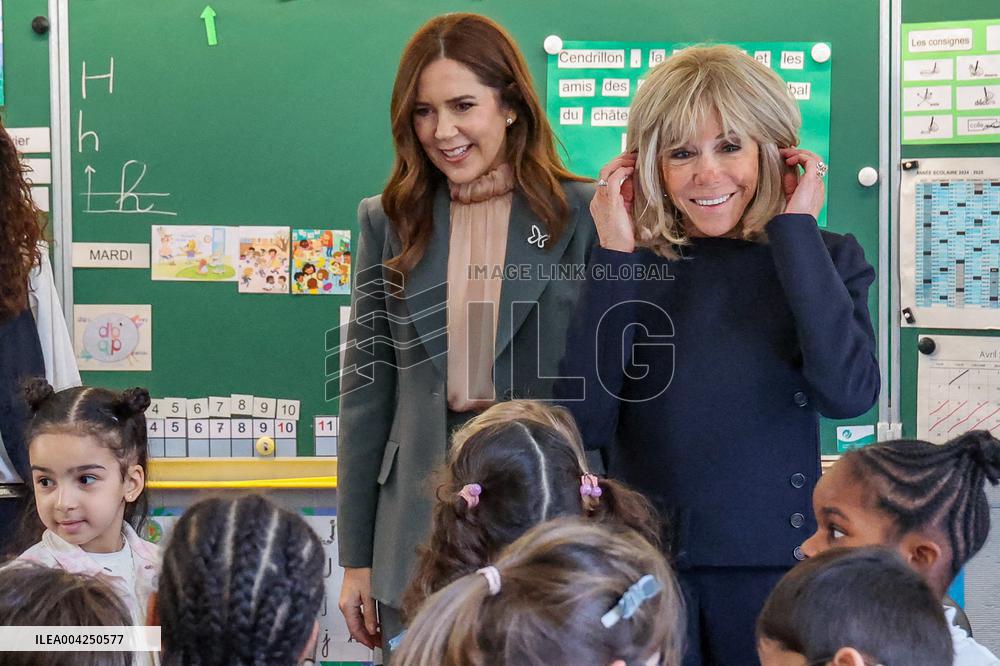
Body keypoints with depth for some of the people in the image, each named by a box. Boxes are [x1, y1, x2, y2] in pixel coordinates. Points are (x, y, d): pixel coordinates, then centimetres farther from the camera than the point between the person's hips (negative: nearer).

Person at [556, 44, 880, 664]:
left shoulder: (825, 258, 1)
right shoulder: (625, 265, 0)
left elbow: (848, 394, -17)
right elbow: (585, 423, -12)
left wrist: (795, 232, -13)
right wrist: (616, 257, -13)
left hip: (778, 566, 0)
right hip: (644, 563, 0)